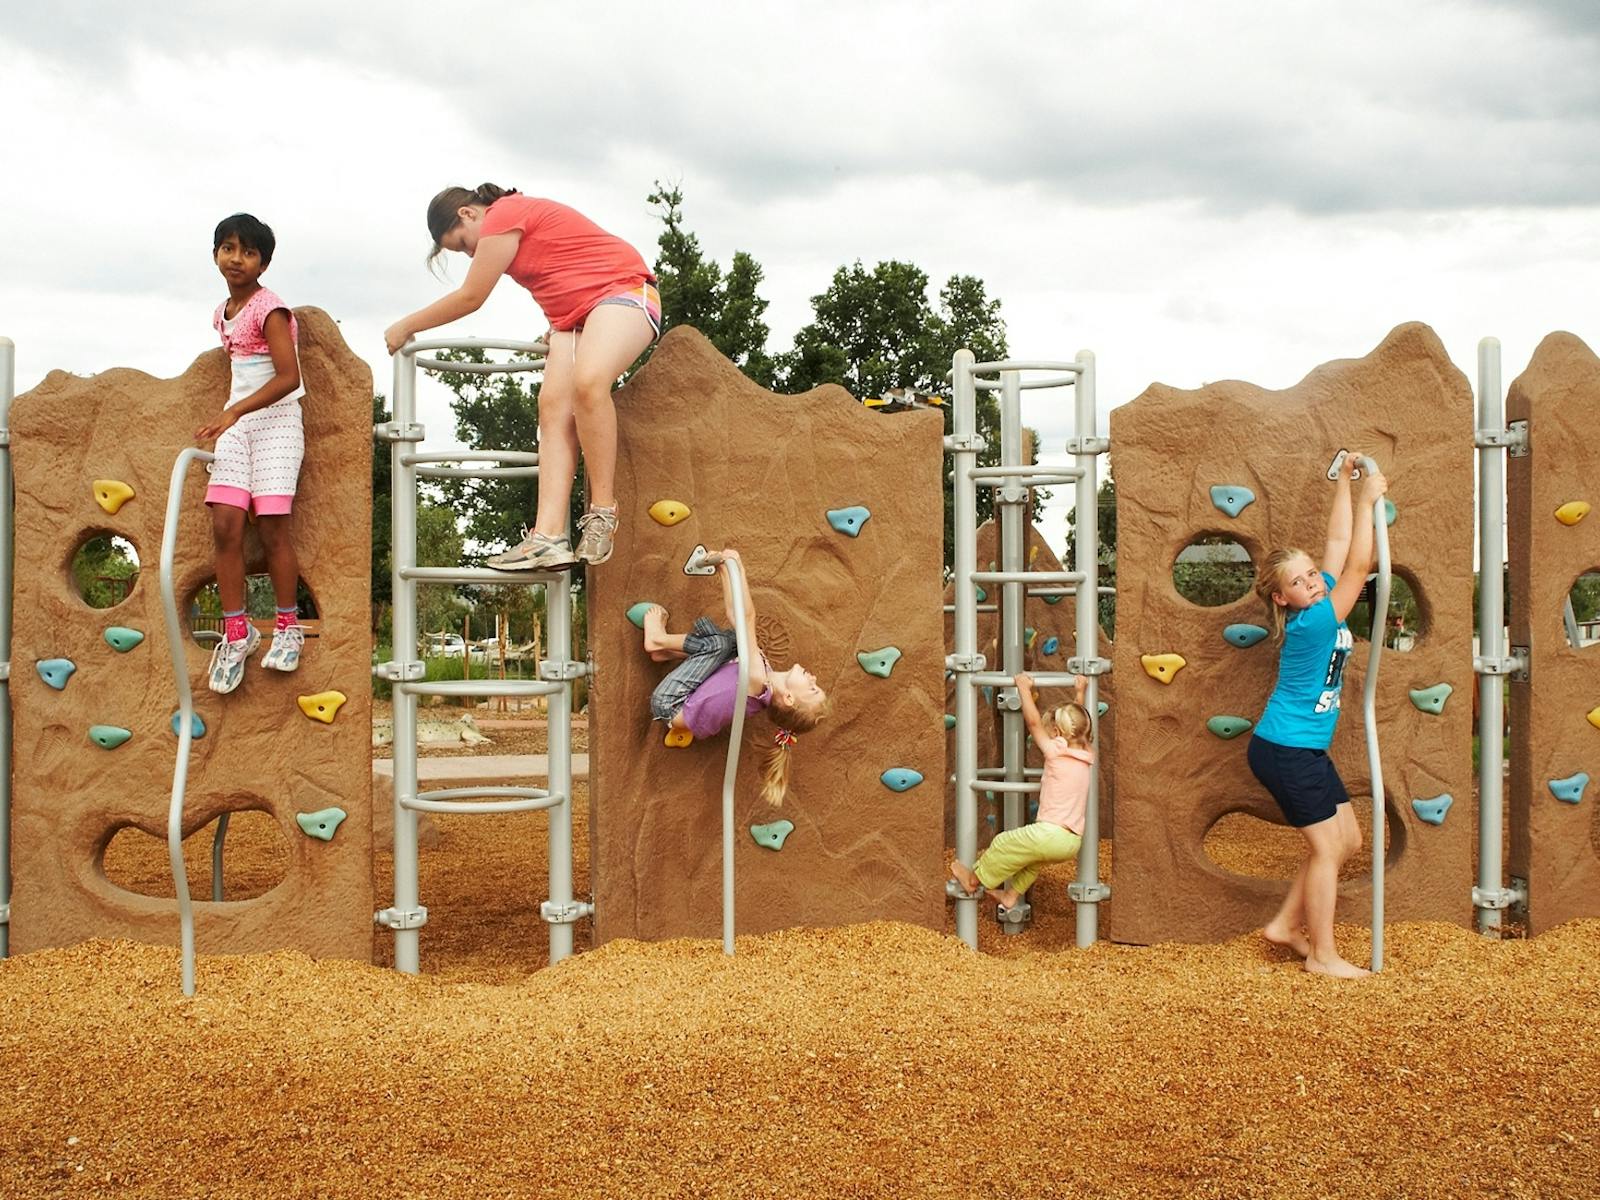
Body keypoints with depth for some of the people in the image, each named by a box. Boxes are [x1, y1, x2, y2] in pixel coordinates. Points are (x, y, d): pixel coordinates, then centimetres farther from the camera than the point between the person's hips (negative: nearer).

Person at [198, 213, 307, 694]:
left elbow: (288, 377, -19)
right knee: (225, 525, -5)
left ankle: (287, 627, 7)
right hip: (234, 424, 7)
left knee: (272, 526, -8)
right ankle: (236, 632, 2)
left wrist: (233, 413, -23)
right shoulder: (222, 314, 14)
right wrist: (228, 419, 19)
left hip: (276, 421, -6)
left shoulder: (269, 309, -10)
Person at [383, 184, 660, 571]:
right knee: (553, 405, -10)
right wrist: (558, 329, 16)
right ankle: (548, 537, -24)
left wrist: (407, 326, 1)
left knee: (587, 382, -35)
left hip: (623, 289, -10)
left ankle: (601, 515, -25)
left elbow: (470, 297, -9)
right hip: (573, 318, 10)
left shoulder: (503, 215, -12)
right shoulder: (516, 222, 17)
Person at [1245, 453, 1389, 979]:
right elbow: (1359, 565, -24)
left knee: (1348, 839, 13)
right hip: (1285, 752, -10)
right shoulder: (1312, 623, -21)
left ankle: (1286, 925, 21)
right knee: (1328, 847, -2)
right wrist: (1368, 499, -20)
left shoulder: (1322, 604, 3)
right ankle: (1322, 955, 10)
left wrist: (1345, 480, 8)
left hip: (1304, 751, 10)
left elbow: (1339, 543, 8)